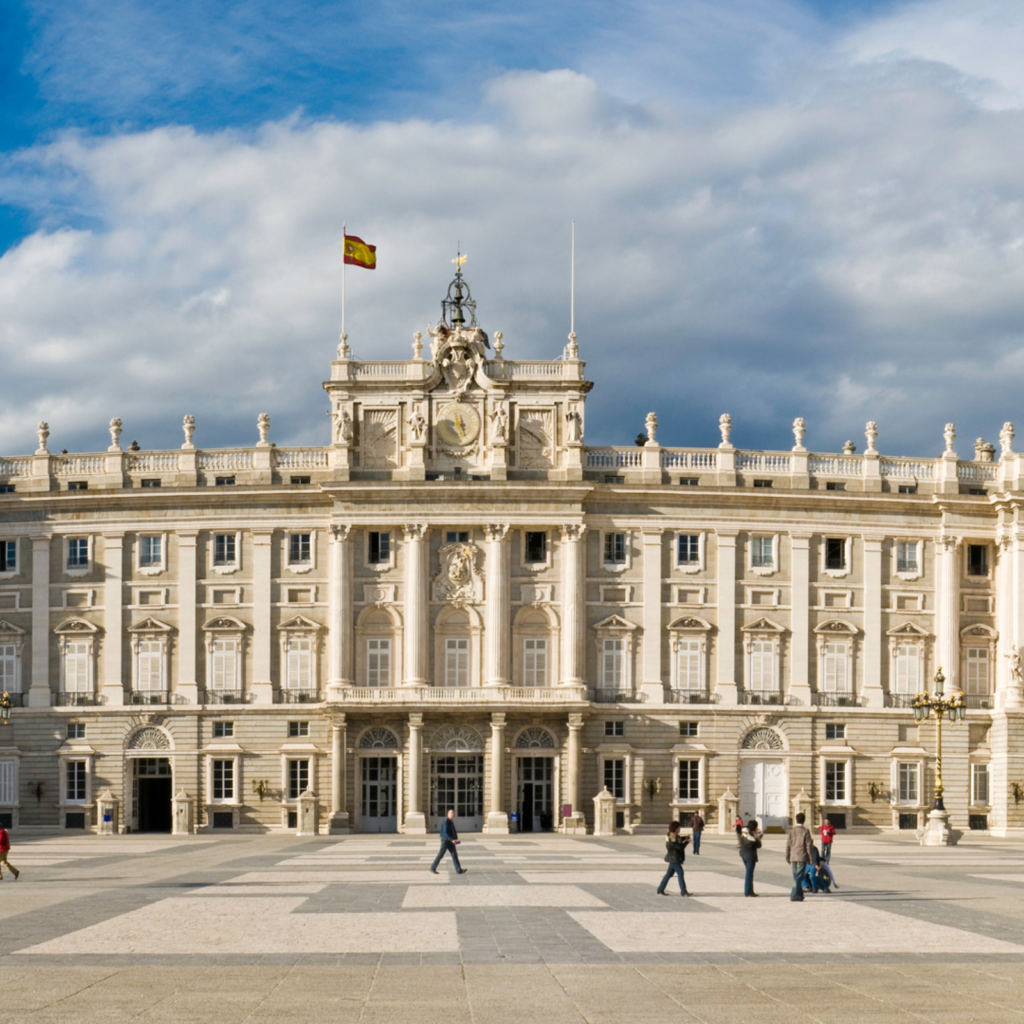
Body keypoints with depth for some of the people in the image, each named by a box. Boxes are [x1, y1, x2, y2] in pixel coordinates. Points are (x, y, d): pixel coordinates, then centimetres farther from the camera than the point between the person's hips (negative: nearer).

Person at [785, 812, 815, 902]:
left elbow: (788, 845, 6)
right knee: (798, 878, -3)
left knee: (796, 877, 14)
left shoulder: (791, 831, 3)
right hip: (802, 858, -4)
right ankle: (795, 896, -8)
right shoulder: (805, 832, -9)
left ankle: (799, 895, 21)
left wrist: (788, 858, 13)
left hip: (793, 858, 4)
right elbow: (809, 846, -7)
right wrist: (811, 859, 0)